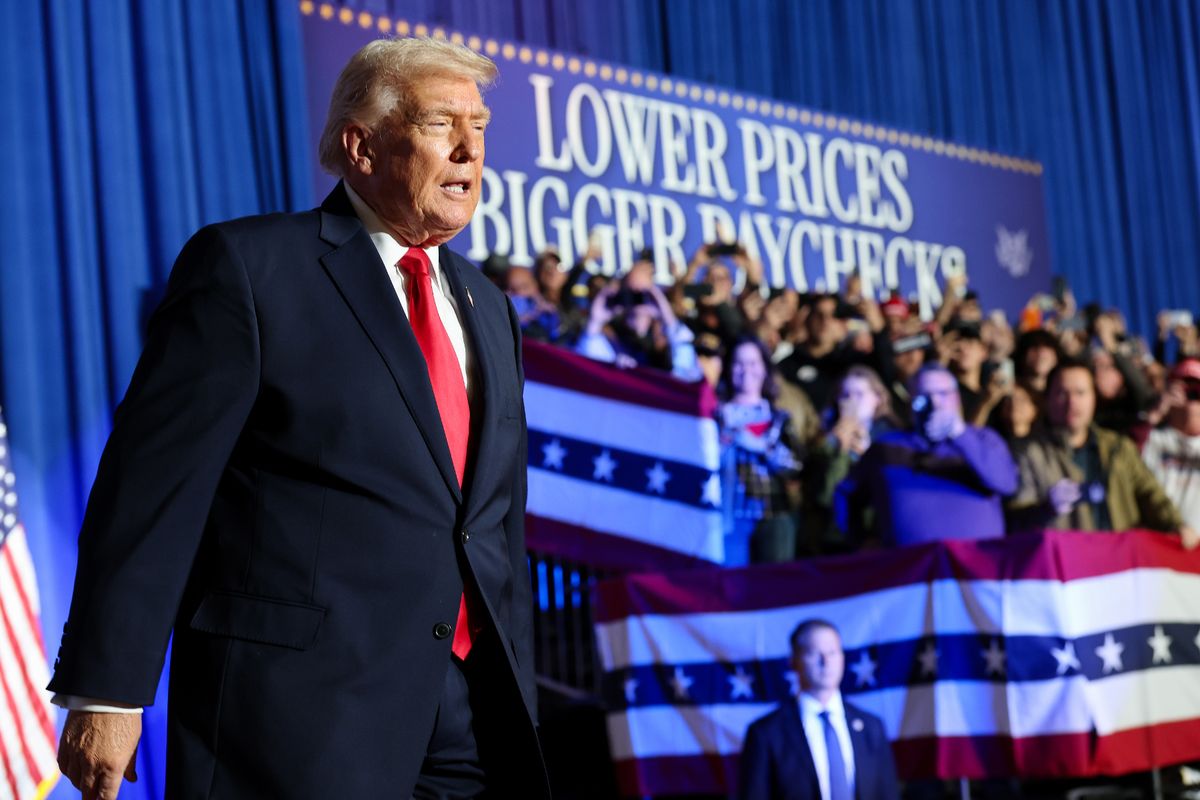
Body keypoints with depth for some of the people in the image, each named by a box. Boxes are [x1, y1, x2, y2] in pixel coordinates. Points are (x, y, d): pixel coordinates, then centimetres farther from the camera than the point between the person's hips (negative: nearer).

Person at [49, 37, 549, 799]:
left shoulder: (488, 307, 16)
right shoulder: (246, 266, -5)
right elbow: (152, 483, -9)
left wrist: (517, 698, 17)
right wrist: (105, 693, -14)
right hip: (298, 707, -6)